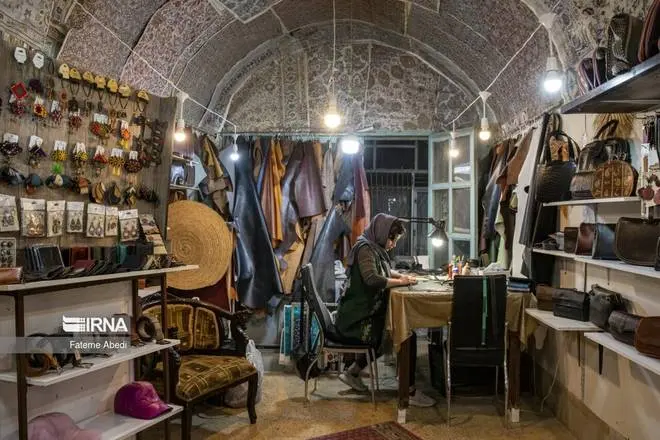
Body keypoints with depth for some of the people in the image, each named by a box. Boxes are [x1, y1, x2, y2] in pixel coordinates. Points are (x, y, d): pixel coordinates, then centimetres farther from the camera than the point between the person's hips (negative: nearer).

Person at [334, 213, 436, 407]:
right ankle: (410, 392, -3)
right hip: (356, 321, -10)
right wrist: (400, 281, -17)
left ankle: (352, 373, 25)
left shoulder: (375, 249, 13)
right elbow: (372, 279, -31)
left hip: (364, 315, 10)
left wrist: (401, 276, 10)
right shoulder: (365, 249, -16)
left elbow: (385, 270, 30)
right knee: (408, 337, -10)